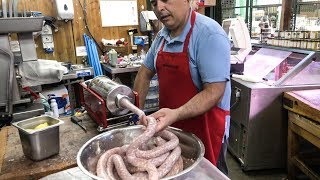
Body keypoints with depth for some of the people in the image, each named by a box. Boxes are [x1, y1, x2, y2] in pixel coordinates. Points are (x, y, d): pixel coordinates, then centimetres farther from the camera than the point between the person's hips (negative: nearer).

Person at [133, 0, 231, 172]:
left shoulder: (209, 35, -19)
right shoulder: (162, 35, 3)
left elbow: (214, 92, -24)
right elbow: (145, 73, 12)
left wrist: (175, 114, -34)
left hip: (204, 127, -6)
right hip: (169, 125, 7)